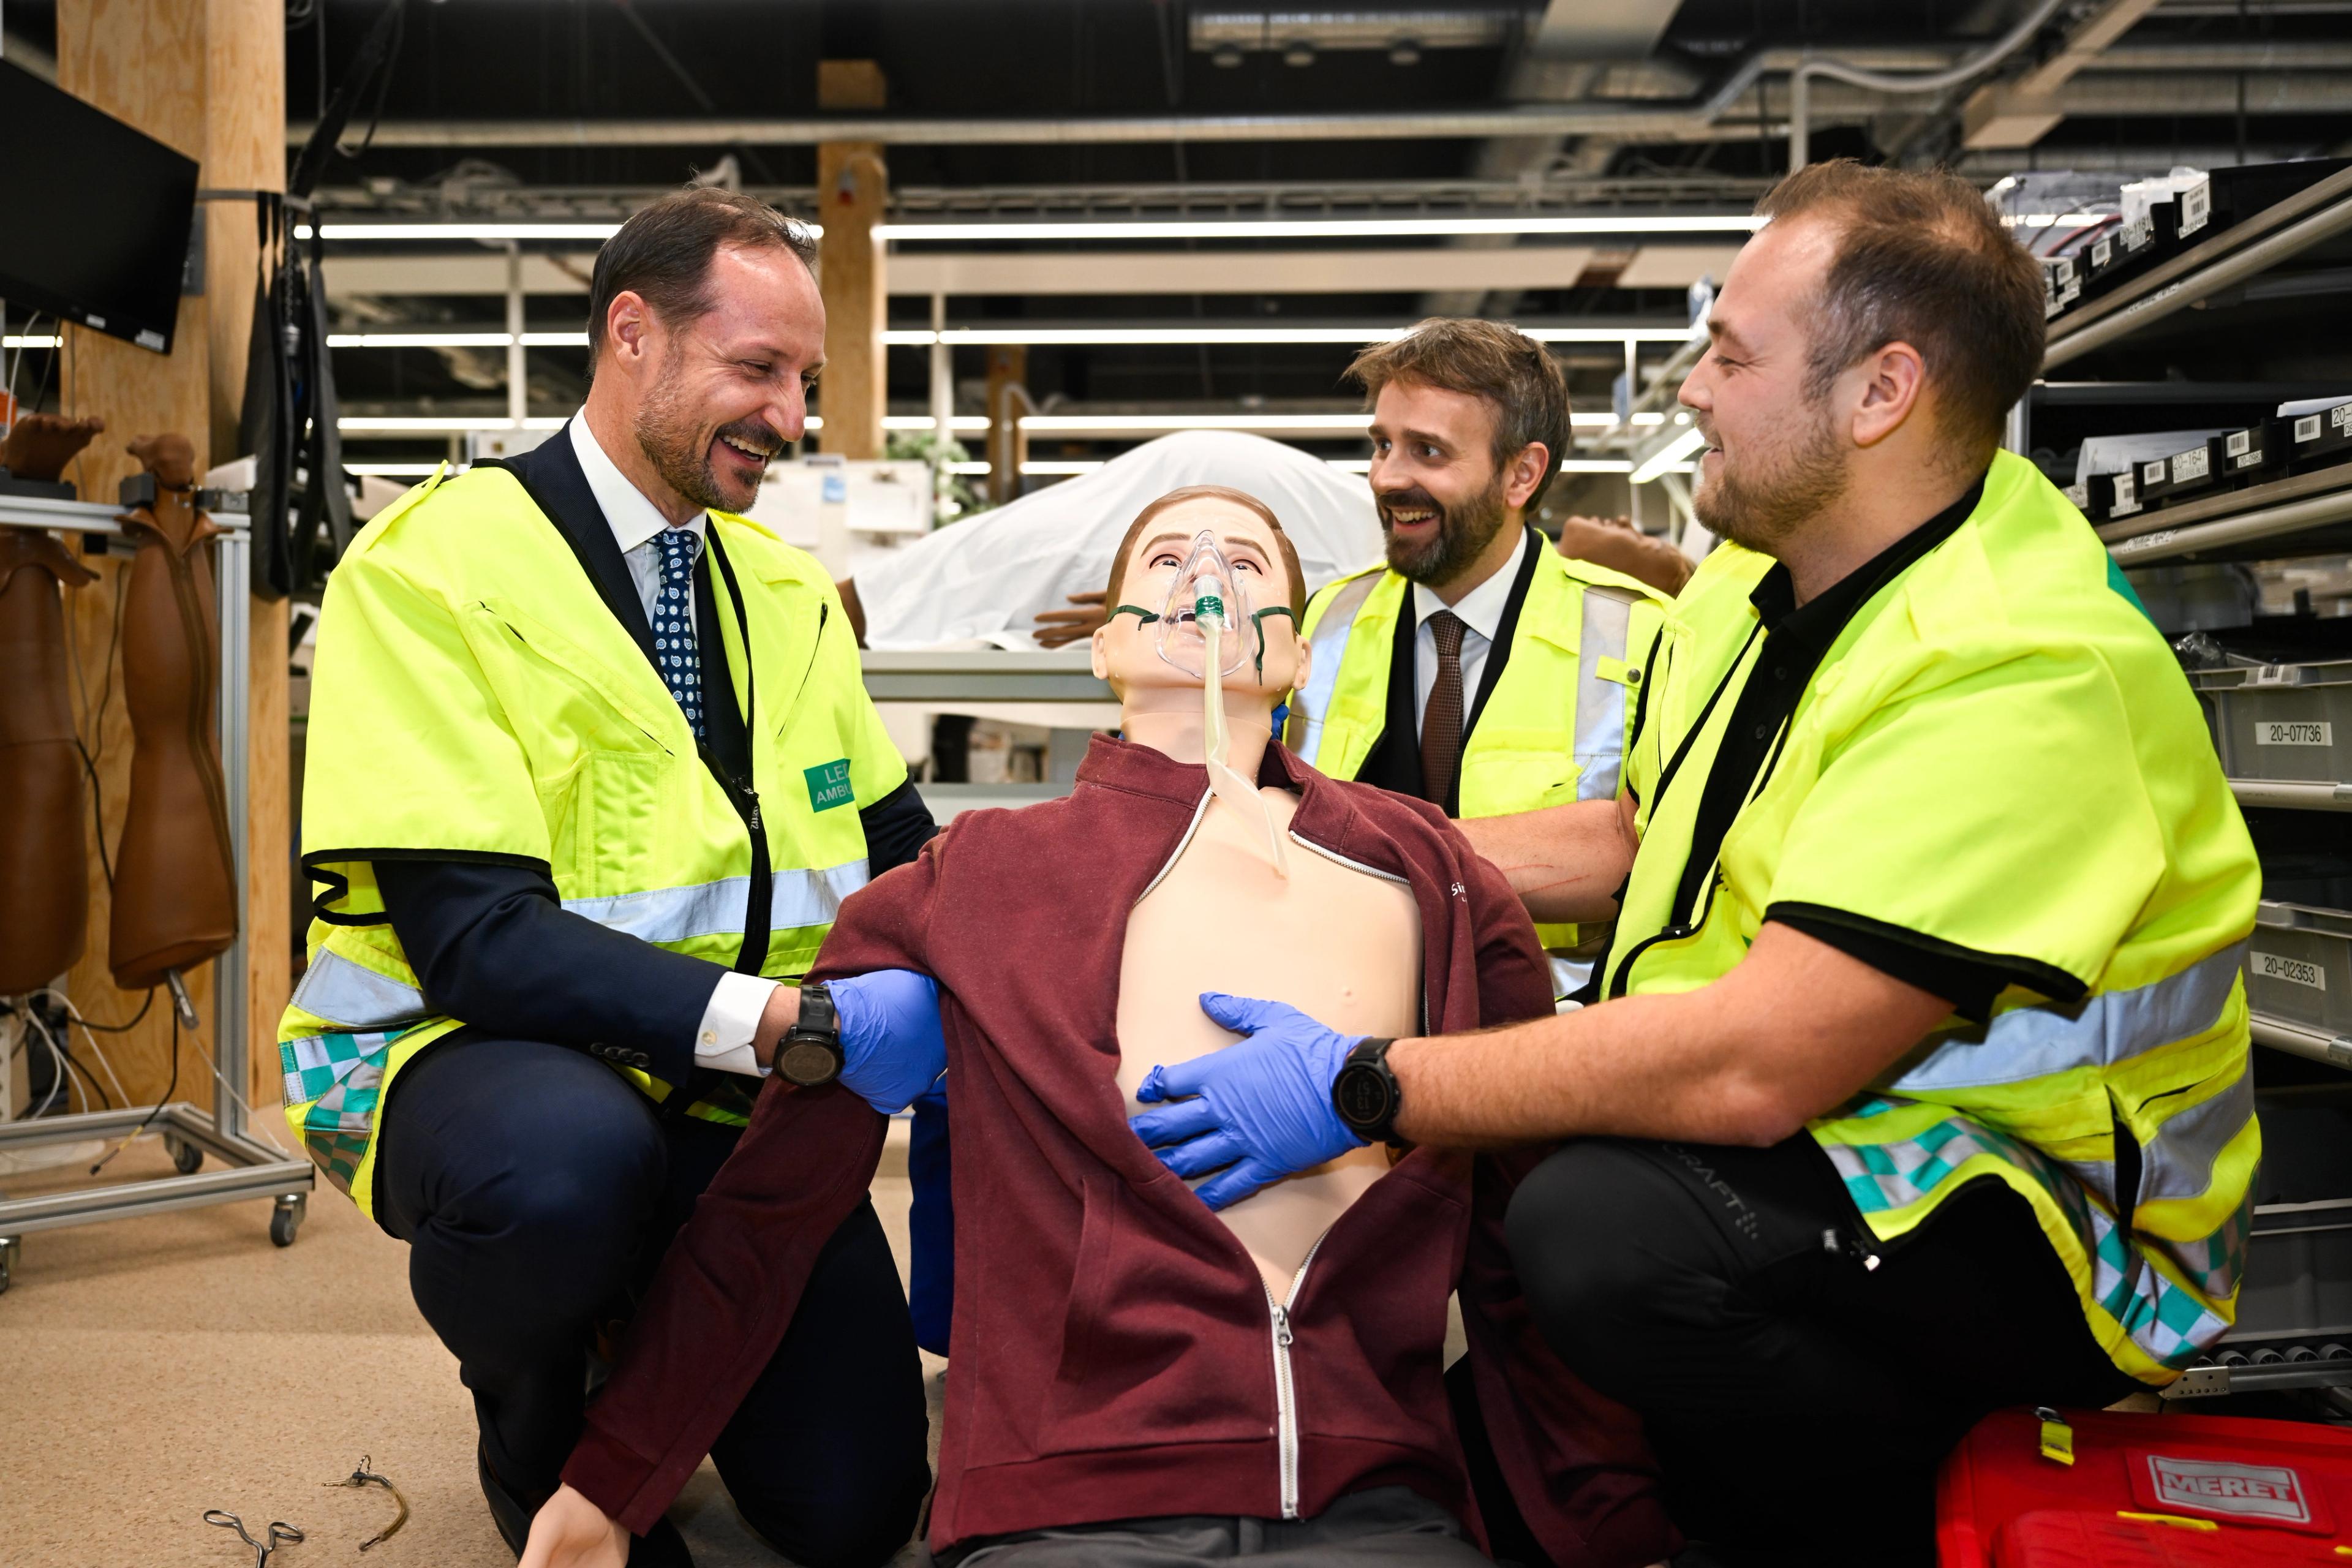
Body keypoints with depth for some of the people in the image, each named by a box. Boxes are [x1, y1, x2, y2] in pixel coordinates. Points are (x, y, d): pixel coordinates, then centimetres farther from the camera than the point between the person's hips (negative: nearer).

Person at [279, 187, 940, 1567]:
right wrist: (780, 1016, -33)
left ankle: (661, 1324, 26)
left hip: (743, 1090, 5)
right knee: (564, 1162, -40)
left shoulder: (788, 591, 9)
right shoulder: (434, 568, -13)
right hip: (485, 1050, -5)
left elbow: (902, 847, 9)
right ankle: (537, 1423, -3)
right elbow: (474, 935, -23)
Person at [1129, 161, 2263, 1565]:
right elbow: (1614, 844, 15)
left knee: (1607, 1224, -33)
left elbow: (1754, 1067, -32)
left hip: (2043, 1234, -8)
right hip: (1803, 1145, 8)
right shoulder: (1760, 581, 4)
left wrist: (1364, 1089, -28)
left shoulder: (2019, 671, -26)